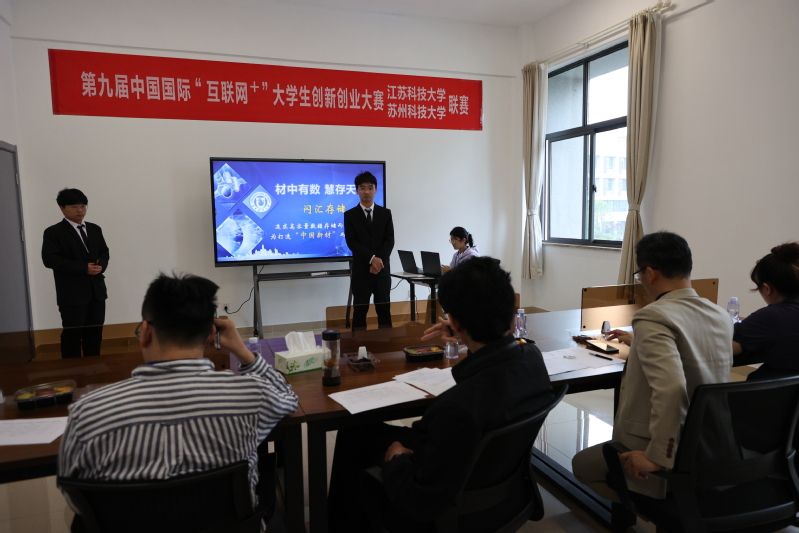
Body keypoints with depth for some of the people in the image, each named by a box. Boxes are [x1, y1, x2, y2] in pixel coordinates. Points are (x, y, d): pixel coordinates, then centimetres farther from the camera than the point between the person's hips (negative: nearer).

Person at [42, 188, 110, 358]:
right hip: (72, 294, -5)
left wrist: (101, 265, -9)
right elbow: (50, 259, -15)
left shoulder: (95, 229, 15)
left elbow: (104, 252, 15)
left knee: (95, 334, 12)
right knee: (72, 336, 1)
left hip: (96, 291, 6)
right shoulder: (53, 232, -4)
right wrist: (83, 268, -20)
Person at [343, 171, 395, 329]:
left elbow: (390, 240, 0)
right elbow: (351, 242, -7)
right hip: (361, 270, -2)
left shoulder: (385, 213, 8)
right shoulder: (350, 215, 3)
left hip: (382, 270, 2)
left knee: (384, 310, 7)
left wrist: (379, 261, -14)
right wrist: (371, 259, -18)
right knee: (360, 311, 2)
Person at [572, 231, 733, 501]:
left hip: (668, 458, -8)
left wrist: (658, 457, -27)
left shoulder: (653, 317, -23)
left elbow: (670, 386, -36)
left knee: (581, 463, 16)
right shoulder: (722, 316, 2)